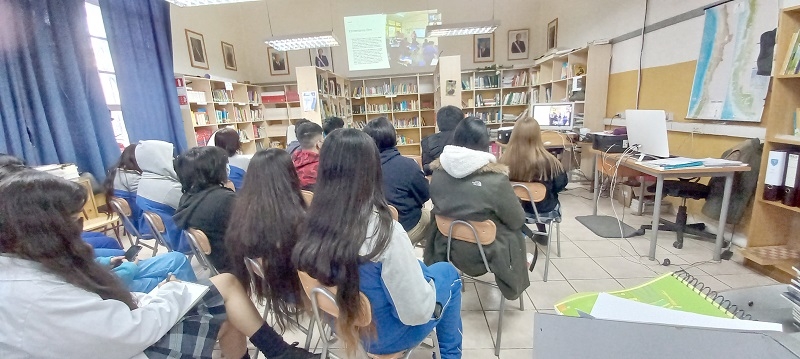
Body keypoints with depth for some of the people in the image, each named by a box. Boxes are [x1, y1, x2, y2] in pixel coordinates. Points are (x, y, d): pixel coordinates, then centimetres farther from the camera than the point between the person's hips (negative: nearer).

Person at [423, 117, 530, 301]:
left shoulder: (438, 172, -12)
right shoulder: (495, 179, -26)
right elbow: (517, 220, -10)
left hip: (446, 248, 5)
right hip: (483, 254, -4)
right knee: (514, 230, 23)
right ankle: (513, 285, 40)